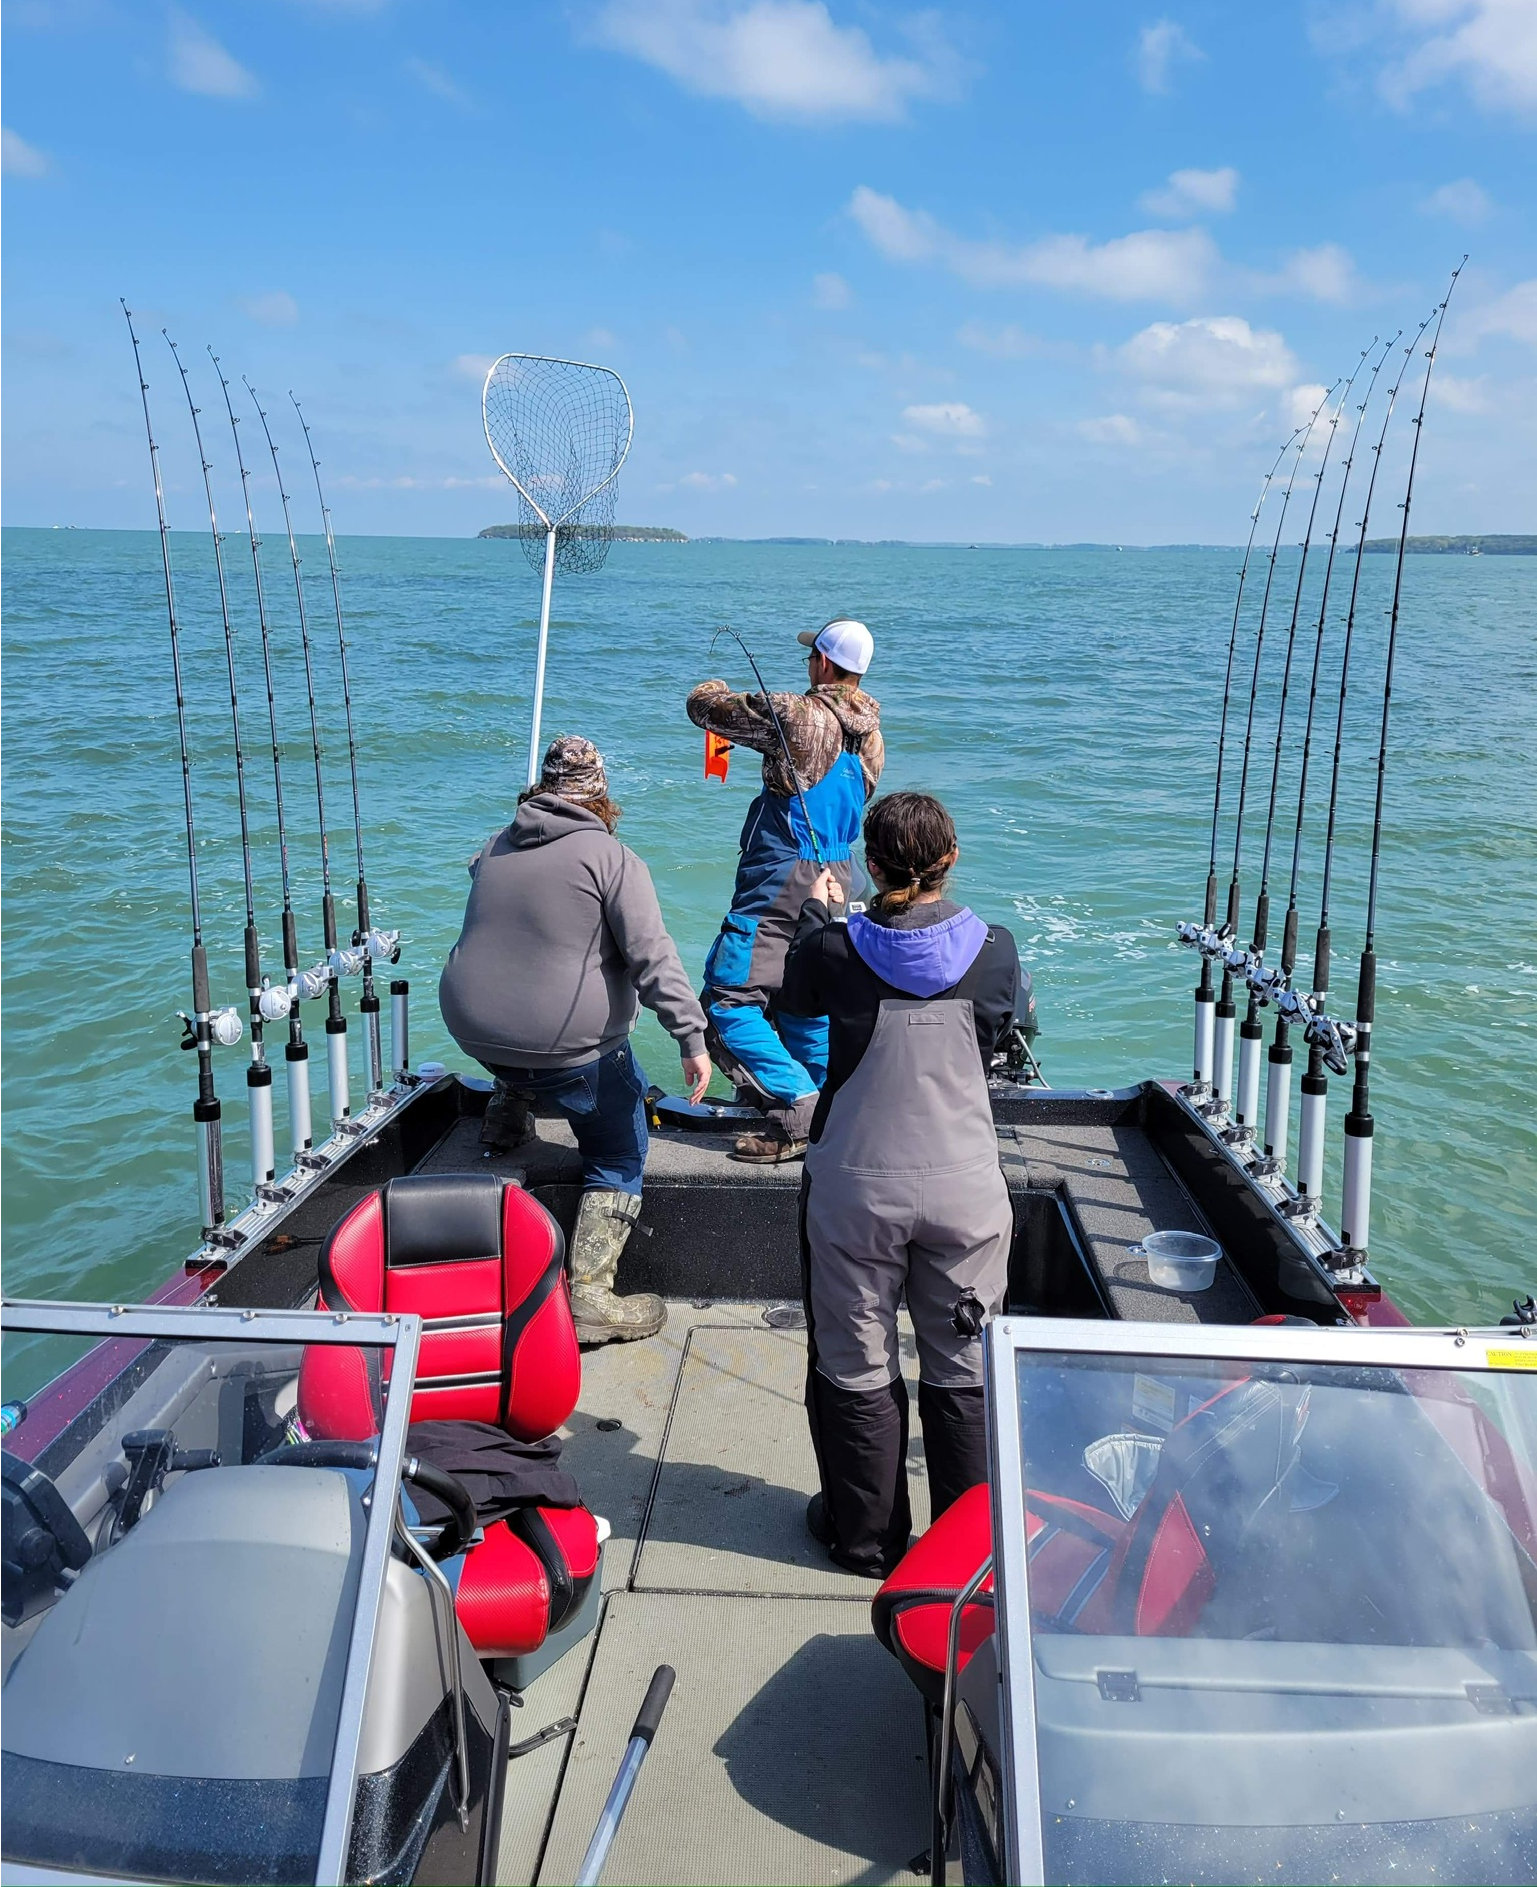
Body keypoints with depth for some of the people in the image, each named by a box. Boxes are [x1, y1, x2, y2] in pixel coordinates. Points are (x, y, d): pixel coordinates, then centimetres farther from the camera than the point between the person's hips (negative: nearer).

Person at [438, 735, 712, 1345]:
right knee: (619, 1162, 10)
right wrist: (692, 1038, -13)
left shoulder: (492, 850, 10)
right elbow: (653, 956, -15)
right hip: (572, 1050, -5)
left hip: (474, 1030, 6)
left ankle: (508, 1109, 34)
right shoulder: (611, 857, -8)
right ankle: (589, 1297, 4)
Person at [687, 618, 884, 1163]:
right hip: (837, 876, 9)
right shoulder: (871, 733, 9)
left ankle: (798, 1113, -10)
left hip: (783, 879, -9)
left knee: (728, 997, -5)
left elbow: (704, 707, -10)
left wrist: (715, 688, 15)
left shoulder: (798, 714, -16)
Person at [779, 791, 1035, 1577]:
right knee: (963, 1371, 15)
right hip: (964, 1189, 1)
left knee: (856, 1367, 15)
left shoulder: (833, 949, -12)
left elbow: (793, 1001, 11)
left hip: (855, 1191, -1)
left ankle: (866, 1537, 29)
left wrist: (815, 912, 24)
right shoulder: (992, 949, -9)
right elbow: (1020, 1020, 11)